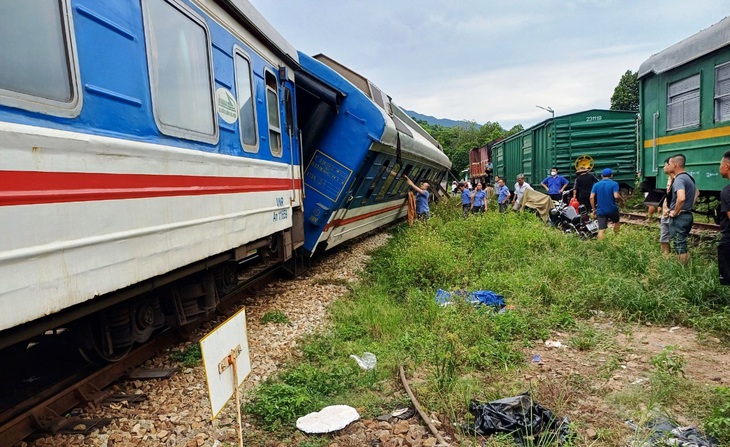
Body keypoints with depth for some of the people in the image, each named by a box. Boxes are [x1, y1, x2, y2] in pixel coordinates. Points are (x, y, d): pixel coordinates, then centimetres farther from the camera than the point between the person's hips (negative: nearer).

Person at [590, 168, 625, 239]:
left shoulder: (596, 185, 3)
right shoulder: (614, 184, -5)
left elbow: (591, 197, -6)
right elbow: (616, 196, -18)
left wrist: (594, 209, 2)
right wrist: (622, 200, 3)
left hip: (600, 211, 1)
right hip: (612, 209, -1)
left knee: (601, 230, -3)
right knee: (617, 221, 29)